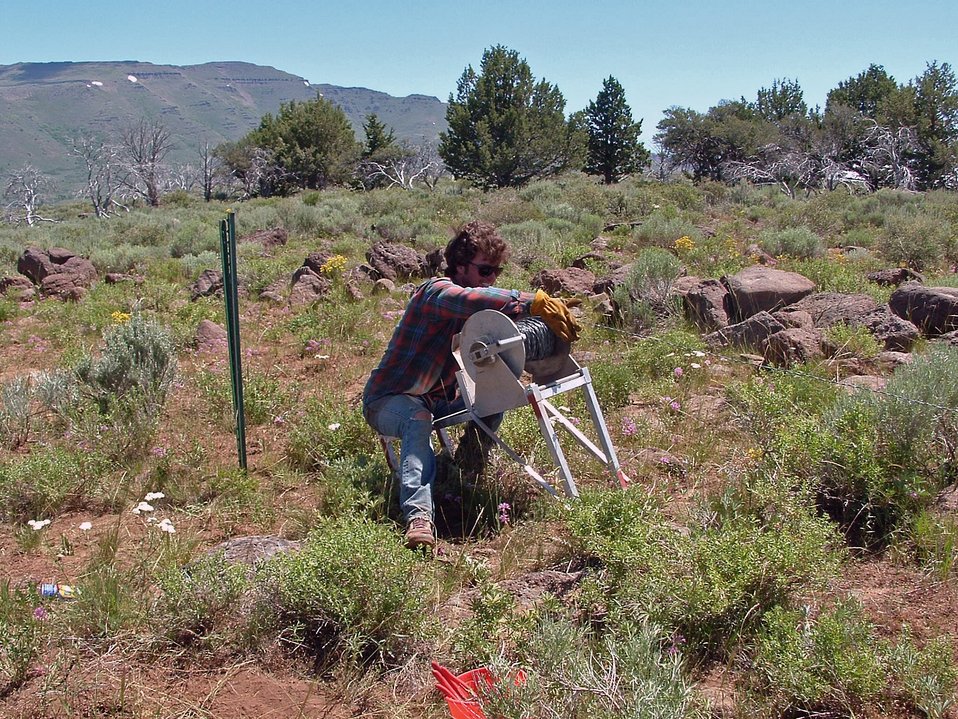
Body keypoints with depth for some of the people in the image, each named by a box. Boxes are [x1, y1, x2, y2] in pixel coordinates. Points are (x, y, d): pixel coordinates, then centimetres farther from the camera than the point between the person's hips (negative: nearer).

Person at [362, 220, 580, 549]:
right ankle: (419, 516, -50)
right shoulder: (437, 292, -20)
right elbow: (474, 299, -43)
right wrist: (537, 302, -47)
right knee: (418, 418, -39)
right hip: (387, 400, -8)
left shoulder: (475, 311, 7)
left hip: (434, 402, 8)